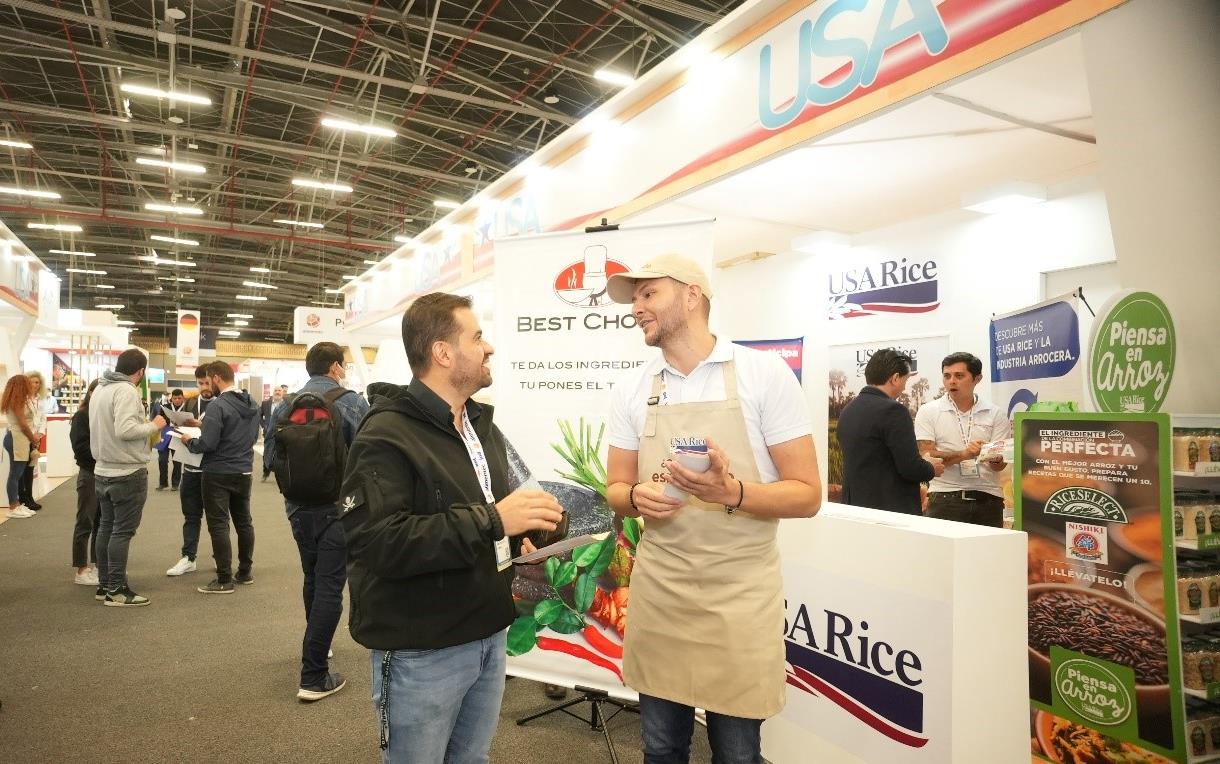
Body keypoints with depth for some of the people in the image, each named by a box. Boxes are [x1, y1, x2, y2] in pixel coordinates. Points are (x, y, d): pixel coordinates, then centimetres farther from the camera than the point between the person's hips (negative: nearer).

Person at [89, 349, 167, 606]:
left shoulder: (100, 389, 11)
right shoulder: (126, 391, -18)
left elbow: (109, 427, 14)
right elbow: (125, 429, -28)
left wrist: (145, 424, 14)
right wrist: (153, 426, -14)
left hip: (103, 471, 9)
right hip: (128, 473, -9)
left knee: (106, 527, 14)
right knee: (123, 531, -3)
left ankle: (105, 584, 22)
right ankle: (117, 591, 1)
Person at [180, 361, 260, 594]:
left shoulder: (218, 406, -18)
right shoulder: (252, 405, 5)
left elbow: (207, 444, -22)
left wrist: (189, 441, -1)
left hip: (219, 473, -7)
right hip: (244, 471, 7)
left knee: (218, 524, -1)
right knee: (244, 521, 16)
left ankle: (224, 580, 2)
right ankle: (245, 571, 26)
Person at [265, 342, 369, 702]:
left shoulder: (285, 406, 3)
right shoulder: (351, 403, -11)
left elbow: (270, 457, 4)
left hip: (299, 506, 6)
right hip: (338, 506, -6)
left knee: (312, 580, 23)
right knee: (329, 587, -1)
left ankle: (315, 649, 42)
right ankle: (314, 677, 1)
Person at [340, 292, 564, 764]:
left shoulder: (482, 425, 10)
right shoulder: (386, 435, -18)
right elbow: (376, 542, -29)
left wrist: (518, 532, -2)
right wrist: (491, 521, -32)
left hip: (488, 634, 8)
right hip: (421, 650, -7)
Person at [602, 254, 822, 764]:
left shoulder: (764, 374, -8)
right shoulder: (630, 389, 4)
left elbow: (807, 495, -8)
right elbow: (616, 490, 10)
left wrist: (733, 493, -27)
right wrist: (637, 497, -14)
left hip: (739, 592, -3)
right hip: (657, 588, 3)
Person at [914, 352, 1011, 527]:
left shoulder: (995, 414, 8)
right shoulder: (929, 412, 4)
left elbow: (1000, 464, 4)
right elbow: (926, 456, -6)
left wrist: (994, 458, -19)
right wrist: (964, 455, -20)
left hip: (988, 499, 2)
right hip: (945, 499, -2)